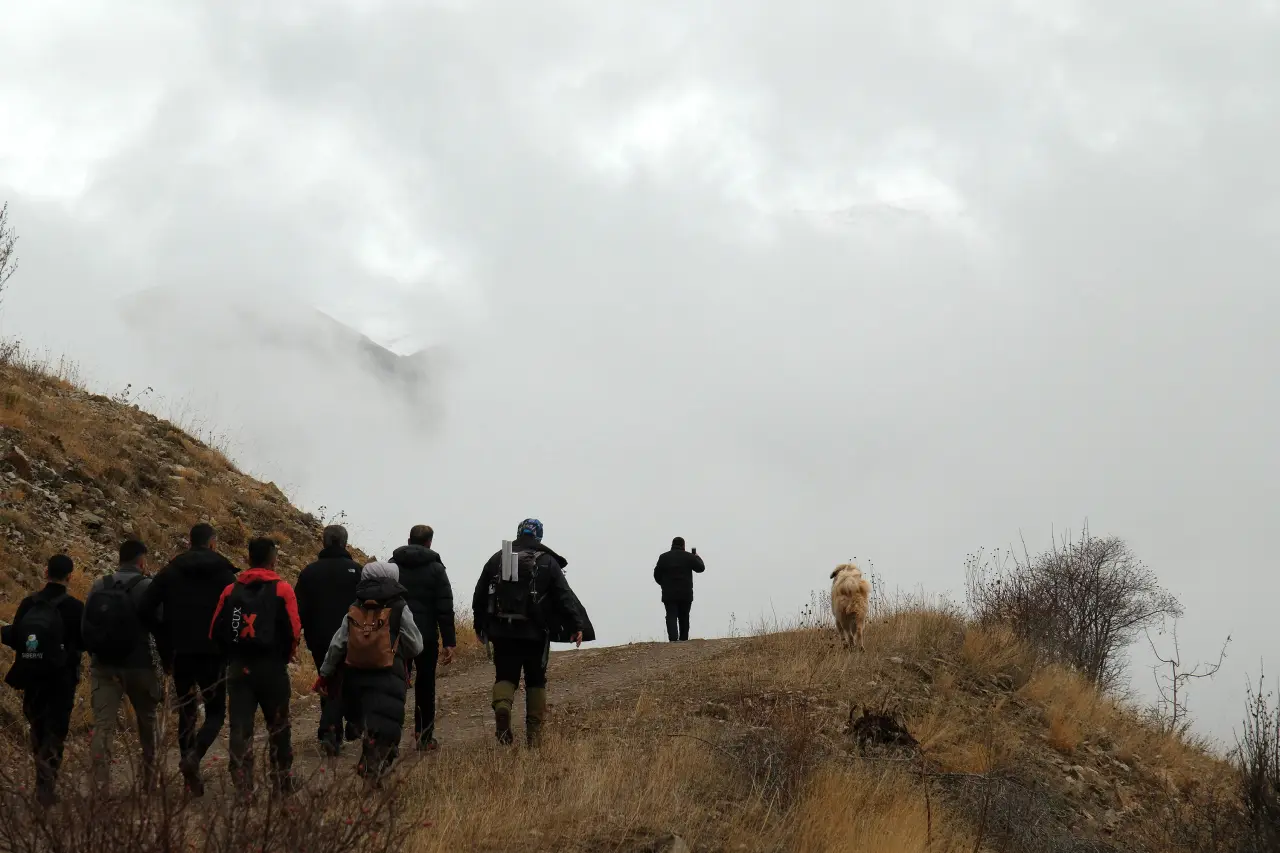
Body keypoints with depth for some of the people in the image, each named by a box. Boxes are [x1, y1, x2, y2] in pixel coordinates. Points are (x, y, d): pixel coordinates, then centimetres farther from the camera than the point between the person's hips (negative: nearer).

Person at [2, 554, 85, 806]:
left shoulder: (28, 604, -3)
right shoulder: (73, 607, -12)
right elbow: (84, 642, -9)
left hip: (32, 678, 3)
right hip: (62, 679, -3)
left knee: (38, 728, 19)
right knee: (55, 730, 1)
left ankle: (43, 781, 26)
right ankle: (47, 785, -10)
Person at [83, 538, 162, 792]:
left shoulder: (99, 586, 5)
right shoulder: (147, 587, -7)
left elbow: (84, 628, 8)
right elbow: (160, 628, -8)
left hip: (104, 666, 3)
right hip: (139, 666, -2)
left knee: (103, 724, -2)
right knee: (147, 722, 15)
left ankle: (100, 782, -16)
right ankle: (149, 779, 24)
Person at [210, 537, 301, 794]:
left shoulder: (231, 591, 4)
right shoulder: (281, 589, -5)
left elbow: (215, 631, 3)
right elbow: (293, 631, -9)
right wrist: (284, 656, 9)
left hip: (238, 668, 2)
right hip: (272, 668, -2)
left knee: (240, 727, 2)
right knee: (278, 728, 13)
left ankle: (242, 787, -4)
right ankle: (283, 782, 20)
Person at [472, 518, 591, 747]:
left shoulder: (497, 559, 7)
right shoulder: (547, 562, -1)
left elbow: (479, 595, 11)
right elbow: (565, 596, -8)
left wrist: (480, 626, 21)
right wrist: (578, 625, -9)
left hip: (502, 631, 1)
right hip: (535, 633, -1)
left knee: (505, 675, 8)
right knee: (535, 680, 10)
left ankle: (502, 706, -24)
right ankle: (534, 731, 6)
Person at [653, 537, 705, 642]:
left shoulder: (664, 557, 1)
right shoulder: (688, 557, -2)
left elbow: (657, 575, 4)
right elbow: (701, 568, 6)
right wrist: (697, 557, 24)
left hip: (669, 594, 0)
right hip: (686, 594, 0)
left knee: (671, 617, -5)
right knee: (684, 617, 12)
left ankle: (673, 639, -22)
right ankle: (683, 639, 15)